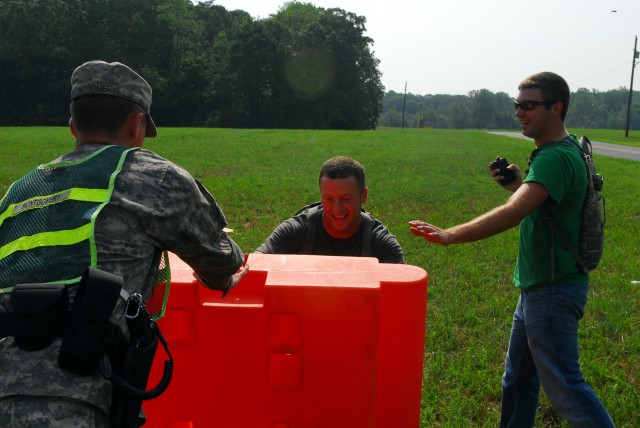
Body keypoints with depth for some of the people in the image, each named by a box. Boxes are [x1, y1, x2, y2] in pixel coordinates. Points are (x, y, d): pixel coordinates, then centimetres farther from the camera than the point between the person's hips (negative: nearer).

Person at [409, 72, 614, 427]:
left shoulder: (555, 158, -21)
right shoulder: (565, 150, 11)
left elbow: (513, 214, -34)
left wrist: (450, 235, -39)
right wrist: (518, 185, 4)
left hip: (552, 291, -10)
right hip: (537, 287, 10)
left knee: (563, 386, 0)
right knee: (517, 380, 19)